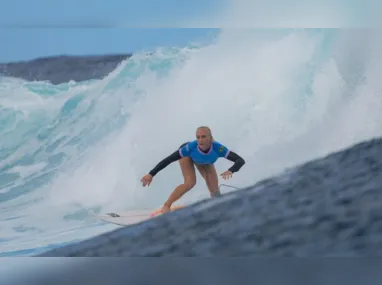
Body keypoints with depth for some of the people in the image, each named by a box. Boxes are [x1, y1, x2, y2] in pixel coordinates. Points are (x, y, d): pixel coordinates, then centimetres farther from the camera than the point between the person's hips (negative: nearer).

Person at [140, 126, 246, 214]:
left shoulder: (218, 148, -45)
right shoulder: (190, 147, -46)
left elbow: (240, 160, -50)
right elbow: (168, 159, -40)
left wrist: (231, 171, -70)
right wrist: (151, 174, -44)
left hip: (205, 162, 2)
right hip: (187, 156, -2)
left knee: (214, 190, -4)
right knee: (190, 183, -25)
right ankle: (166, 206, -13)